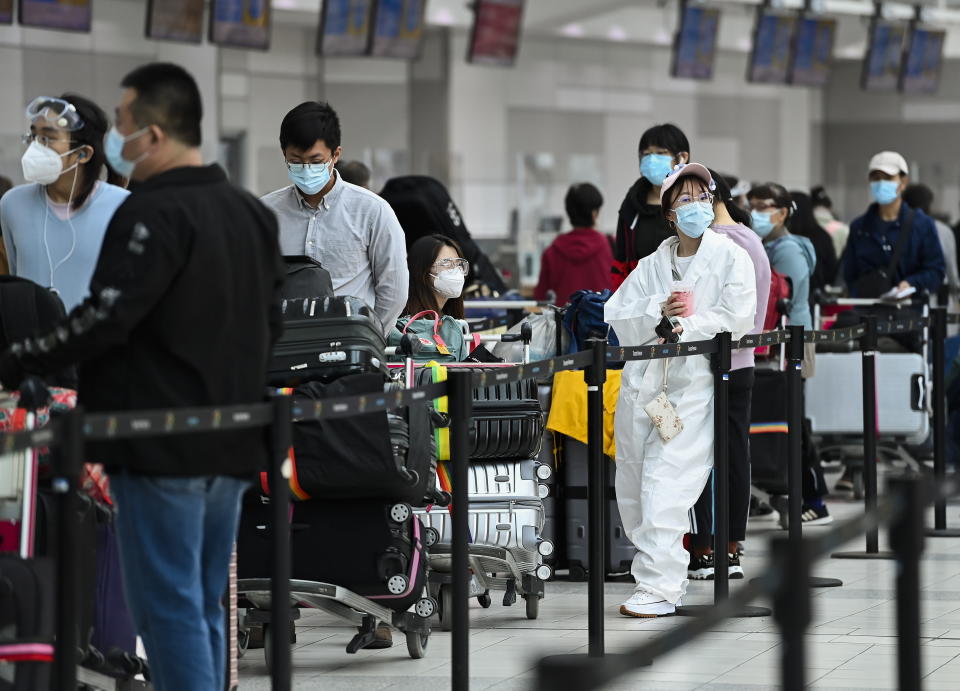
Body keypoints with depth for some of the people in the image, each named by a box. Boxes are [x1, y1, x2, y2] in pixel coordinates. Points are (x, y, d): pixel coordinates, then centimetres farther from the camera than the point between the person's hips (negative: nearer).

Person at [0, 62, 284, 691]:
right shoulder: (253, 215, 13)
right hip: (232, 449, 8)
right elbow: (270, 326, 19)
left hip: (162, 450, -8)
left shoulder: (155, 214, -15)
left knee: (169, 610, -5)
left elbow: (103, 321, -21)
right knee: (204, 609, 13)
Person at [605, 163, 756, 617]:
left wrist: (686, 329, -17)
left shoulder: (730, 257, 2)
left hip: (693, 385, -6)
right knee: (632, 487, 8)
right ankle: (666, 574, 22)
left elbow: (737, 318, -10)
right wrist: (659, 311, -10)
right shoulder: (652, 265, 15)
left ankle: (659, 587, -16)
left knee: (665, 483, -16)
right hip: (642, 383, 6)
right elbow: (616, 317, 6)